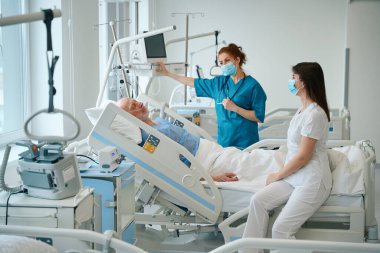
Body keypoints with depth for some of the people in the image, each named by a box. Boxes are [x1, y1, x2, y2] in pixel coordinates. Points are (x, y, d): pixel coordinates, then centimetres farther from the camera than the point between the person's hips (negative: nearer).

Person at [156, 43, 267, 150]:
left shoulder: (252, 85, -5)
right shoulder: (219, 82, 12)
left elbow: (259, 117, -8)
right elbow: (194, 82, 22)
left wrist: (235, 108, -15)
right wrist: (167, 73, 25)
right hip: (224, 141, 5)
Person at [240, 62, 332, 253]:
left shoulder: (314, 114, -18)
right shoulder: (303, 109, 12)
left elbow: (303, 157, -17)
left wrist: (278, 176, -5)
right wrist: (282, 173, 6)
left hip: (312, 182, -9)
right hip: (294, 178, 9)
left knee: (280, 230, -16)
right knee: (258, 200, -9)